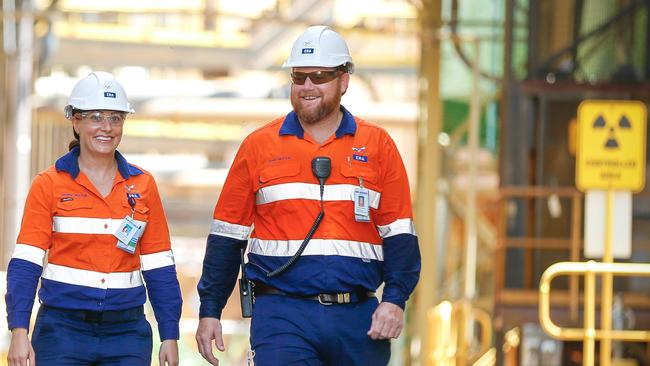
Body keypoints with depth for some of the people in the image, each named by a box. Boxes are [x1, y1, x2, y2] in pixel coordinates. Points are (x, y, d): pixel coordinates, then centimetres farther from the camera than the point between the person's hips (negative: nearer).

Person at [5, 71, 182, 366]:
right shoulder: (49, 185, 0)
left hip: (126, 330, 2)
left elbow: (159, 267, 10)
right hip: (63, 328, -2)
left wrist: (170, 336, 6)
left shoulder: (142, 186, 8)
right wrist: (19, 331, -14)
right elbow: (25, 263, -4)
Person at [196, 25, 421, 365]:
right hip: (281, 315, -1)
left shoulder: (377, 145, 8)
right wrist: (209, 311, 7)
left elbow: (399, 234, 7)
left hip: (357, 318, 1)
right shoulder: (258, 146, 7)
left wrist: (395, 299, -7)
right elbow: (226, 236, 11)